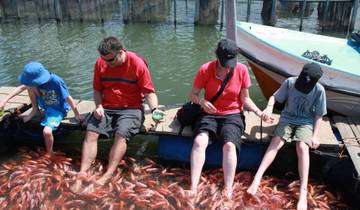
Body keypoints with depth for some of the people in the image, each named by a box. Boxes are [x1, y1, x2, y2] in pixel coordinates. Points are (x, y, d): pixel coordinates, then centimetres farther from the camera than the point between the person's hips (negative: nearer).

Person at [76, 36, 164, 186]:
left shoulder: (137, 64, -10)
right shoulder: (100, 63, 1)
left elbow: (149, 92, -7)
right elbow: (97, 89, 12)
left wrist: (154, 109, -24)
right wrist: (98, 106, -6)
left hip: (131, 108, -4)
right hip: (106, 108, 4)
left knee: (121, 134, -29)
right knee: (91, 133, -18)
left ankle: (107, 176, -31)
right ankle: (82, 173, -19)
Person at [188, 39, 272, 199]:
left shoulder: (242, 70, -4)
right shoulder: (205, 70, -7)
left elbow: (245, 98, 3)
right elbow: (193, 95, 0)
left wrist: (258, 112, -11)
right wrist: (202, 102, -22)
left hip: (233, 115, 0)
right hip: (210, 114, 0)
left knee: (229, 145, -29)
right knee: (199, 141, -28)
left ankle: (228, 191, -26)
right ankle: (193, 188, -27)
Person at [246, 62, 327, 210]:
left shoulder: (319, 90, -12)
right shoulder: (290, 82, -12)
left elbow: (318, 115, -3)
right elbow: (274, 97, -1)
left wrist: (315, 136, -12)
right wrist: (269, 107, -24)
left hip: (306, 122, -1)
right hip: (287, 118, 1)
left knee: (302, 146, -28)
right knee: (276, 142, -25)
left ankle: (303, 192, -31)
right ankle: (257, 178, -31)